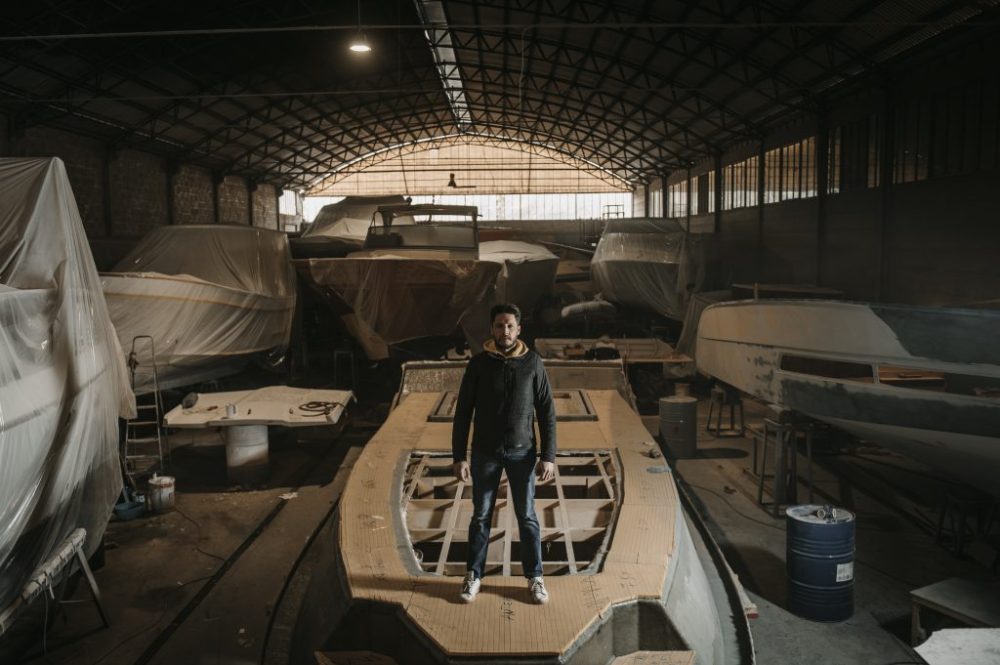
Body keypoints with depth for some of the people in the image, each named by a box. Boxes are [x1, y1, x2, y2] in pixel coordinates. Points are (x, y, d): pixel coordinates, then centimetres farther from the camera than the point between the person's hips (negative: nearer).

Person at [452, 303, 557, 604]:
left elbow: (546, 412, -2)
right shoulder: (478, 363, -6)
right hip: (485, 452, 0)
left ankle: (535, 578, 23)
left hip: (522, 452, 0)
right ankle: (473, 576, 26)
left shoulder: (533, 363, -5)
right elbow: (463, 413, -3)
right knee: (481, 516, 10)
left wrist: (548, 456, -8)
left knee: (527, 517, 8)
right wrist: (459, 457, -7)